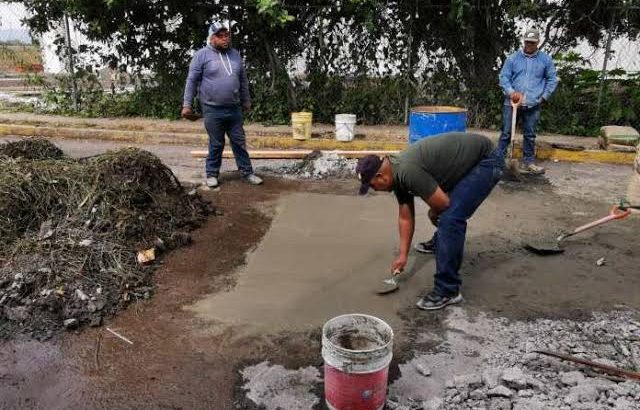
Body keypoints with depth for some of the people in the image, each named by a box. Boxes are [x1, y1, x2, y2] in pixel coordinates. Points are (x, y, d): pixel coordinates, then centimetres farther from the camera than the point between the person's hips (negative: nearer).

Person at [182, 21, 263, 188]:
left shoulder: (235, 54, 11)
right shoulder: (202, 55, -3)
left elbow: (243, 80, 19)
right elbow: (192, 80, -3)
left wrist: (246, 101, 21)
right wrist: (187, 104, -6)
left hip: (234, 109, 4)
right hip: (212, 110, -4)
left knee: (240, 142, 8)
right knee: (216, 144, 4)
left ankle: (247, 172, 17)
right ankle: (212, 174, 19)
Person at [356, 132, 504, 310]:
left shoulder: (408, 172, -28)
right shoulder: (397, 173, 2)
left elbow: (443, 203, -22)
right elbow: (405, 217, 9)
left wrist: (433, 214, 1)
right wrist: (403, 255, 10)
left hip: (486, 160, -10)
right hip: (471, 158, 10)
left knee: (450, 218, -19)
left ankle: (448, 291, -12)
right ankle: (439, 242, 54)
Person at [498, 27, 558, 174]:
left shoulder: (546, 59, 6)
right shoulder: (513, 58, 3)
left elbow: (552, 79, 11)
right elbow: (504, 76, 1)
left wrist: (544, 96, 1)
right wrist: (511, 92, -14)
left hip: (533, 105, 1)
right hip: (511, 102, -1)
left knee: (530, 135, 7)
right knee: (506, 133, 1)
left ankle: (528, 163, 15)